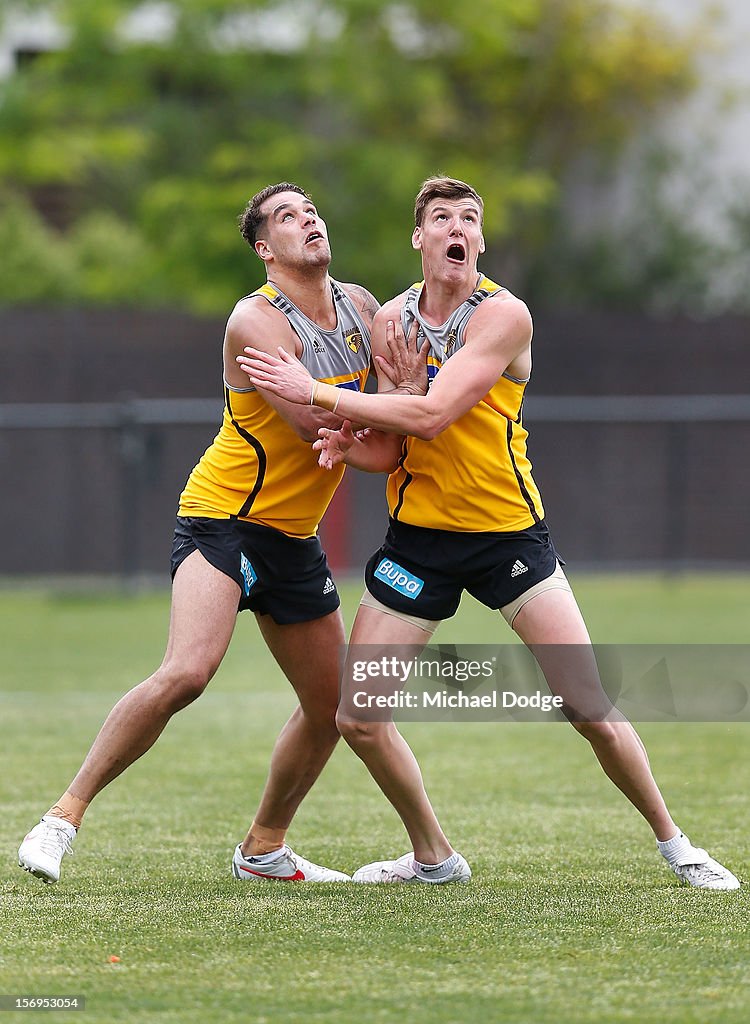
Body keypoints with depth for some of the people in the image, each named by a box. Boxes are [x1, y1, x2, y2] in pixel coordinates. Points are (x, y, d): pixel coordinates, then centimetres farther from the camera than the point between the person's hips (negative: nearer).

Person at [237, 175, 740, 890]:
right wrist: (348, 446, -18)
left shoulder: (503, 315, -14)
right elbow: (390, 449, 4)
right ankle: (433, 856, 19)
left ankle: (672, 842, 13)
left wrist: (316, 394, -22)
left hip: (510, 531, -4)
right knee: (357, 719, -2)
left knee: (590, 710, -8)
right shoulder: (391, 318, 2)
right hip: (418, 535, 4)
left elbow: (431, 415, -24)